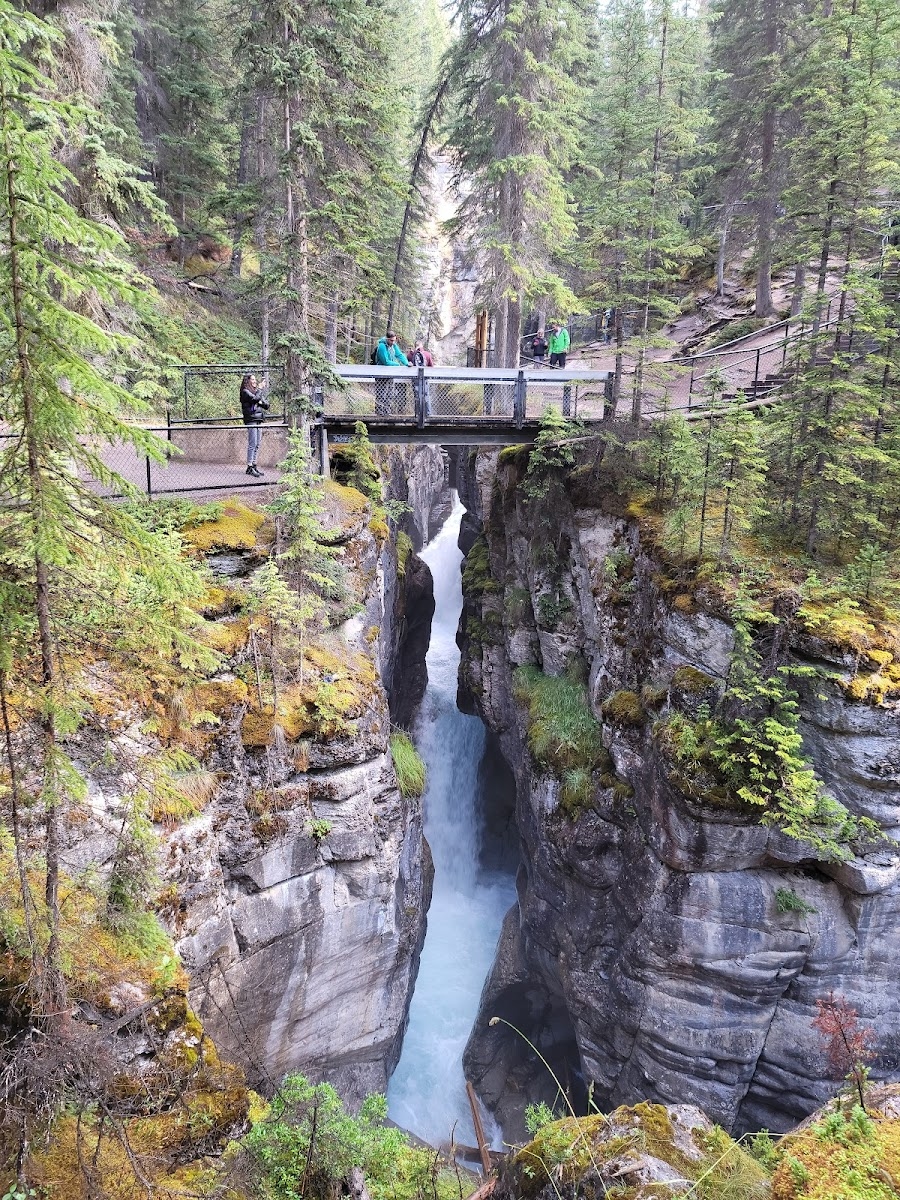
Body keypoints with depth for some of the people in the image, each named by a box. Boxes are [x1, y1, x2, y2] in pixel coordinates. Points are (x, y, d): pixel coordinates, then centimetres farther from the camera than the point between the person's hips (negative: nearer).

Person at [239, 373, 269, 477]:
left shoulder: (257, 391, 20)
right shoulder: (245, 392, -2)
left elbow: (267, 405, 16)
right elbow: (255, 398, -19)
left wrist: (261, 402, -3)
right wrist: (260, 389, -6)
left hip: (259, 420, 7)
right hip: (251, 419, -7)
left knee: (257, 444, 7)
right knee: (252, 444, -10)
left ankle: (254, 465, 13)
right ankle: (249, 467, -8)